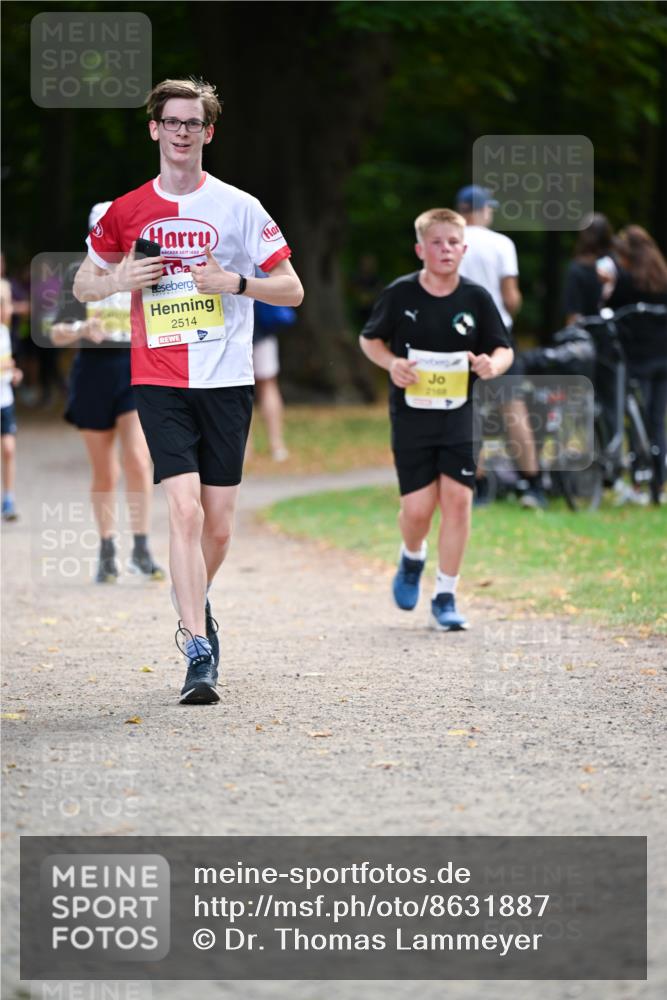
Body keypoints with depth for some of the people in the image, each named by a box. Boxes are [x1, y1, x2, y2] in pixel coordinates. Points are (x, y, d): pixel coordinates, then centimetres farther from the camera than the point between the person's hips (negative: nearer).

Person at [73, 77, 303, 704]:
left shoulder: (238, 207, 1)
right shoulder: (126, 212, 6)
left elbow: (291, 290, 3)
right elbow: (82, 286, 17)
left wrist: (232, 282, -14)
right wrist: (121, 280, -5)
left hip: (226, 381, 0)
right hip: (159, 383, 0)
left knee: (218, 525, 5)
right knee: (184, 510, -15)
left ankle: (194, 606, 36)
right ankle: (198, 653, -16)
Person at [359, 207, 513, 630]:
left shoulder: (476, 298, -2)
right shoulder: (400, 294, -5)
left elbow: (505, 349, 4)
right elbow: (370, 338, 8)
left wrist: (493, 365, -18)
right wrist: (391, 363, -12)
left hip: (461, 417, 1)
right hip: (411, 417, -1)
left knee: (458, 499, -8)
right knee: (417, 507, -4)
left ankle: (446, 596, 4)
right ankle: (412, 558, 32)